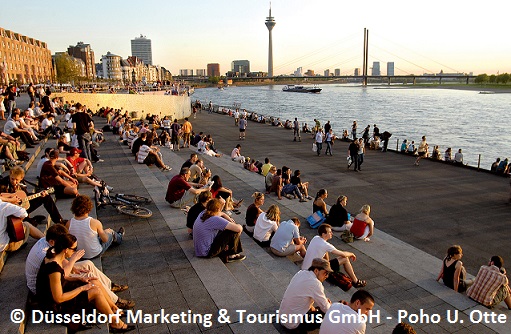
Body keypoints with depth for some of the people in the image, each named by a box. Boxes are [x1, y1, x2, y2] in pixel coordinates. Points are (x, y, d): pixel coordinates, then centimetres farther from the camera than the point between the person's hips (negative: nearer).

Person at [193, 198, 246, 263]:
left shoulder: (204, 213, 0)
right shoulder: (215, 219, -25)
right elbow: (239, 228, -27)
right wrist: (238, 226, -3)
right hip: (207, 253, -9)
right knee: (234, 232, -10)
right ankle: (231, 255, 11)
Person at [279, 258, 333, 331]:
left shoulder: (301, 273, 0)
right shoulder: (315, 283, -24)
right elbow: (326, 309, -15)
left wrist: (311, 307, 8)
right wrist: (329, 304, 6)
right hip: (293, 324, -9)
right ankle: (301, 329, -3)